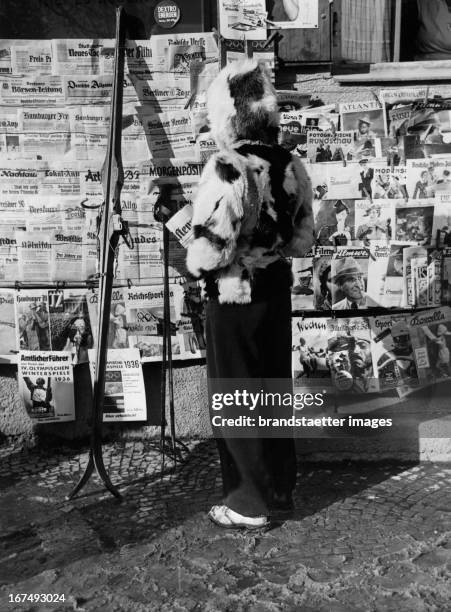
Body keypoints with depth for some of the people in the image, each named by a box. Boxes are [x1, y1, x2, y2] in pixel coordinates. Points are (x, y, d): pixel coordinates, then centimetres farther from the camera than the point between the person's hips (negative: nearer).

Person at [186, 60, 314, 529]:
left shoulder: (227, 170, -20)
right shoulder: (293, 167, 2)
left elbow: (208, 251, -22)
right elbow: (302, 241, 9)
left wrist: (193, 264, -2)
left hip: (233, 299, -7)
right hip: (277, 292, 7)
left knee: (235, 398, 8)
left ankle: (250, 504, 21)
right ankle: (281, 486, 35)